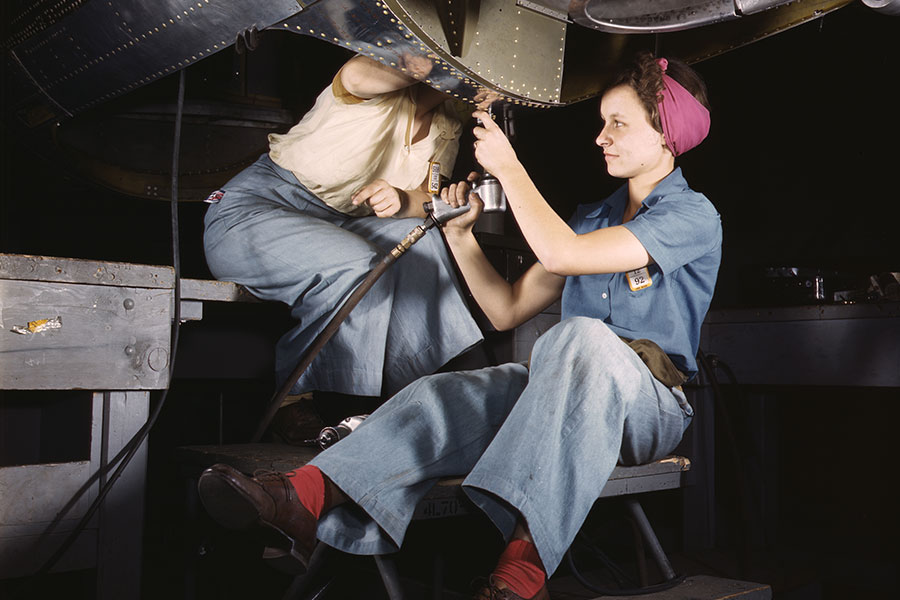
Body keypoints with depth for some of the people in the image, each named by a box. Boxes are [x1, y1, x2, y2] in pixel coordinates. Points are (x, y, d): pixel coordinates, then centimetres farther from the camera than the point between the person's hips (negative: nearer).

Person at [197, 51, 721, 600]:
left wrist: (509, 168, -8)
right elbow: (508, 310, 19)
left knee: (580, 336, -39)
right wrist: (462, 234, 9)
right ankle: (306, 497, -46)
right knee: (447, 395, -23)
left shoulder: (693, 215, -1)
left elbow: (560, 253, -17)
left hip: (652, 403, -5)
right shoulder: (593, 217, 23)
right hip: (563, 387, 5)